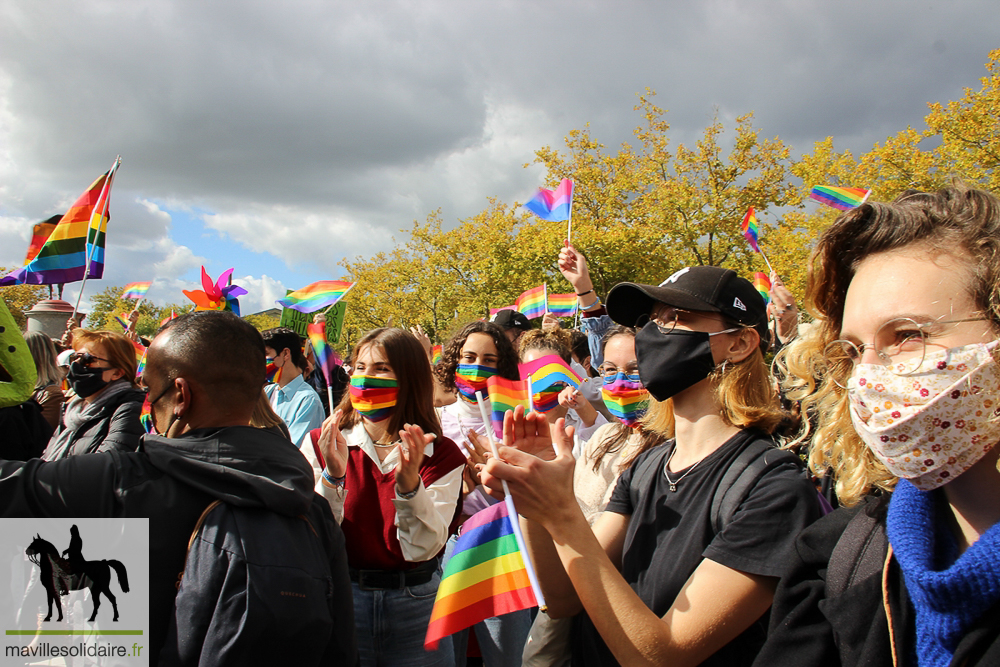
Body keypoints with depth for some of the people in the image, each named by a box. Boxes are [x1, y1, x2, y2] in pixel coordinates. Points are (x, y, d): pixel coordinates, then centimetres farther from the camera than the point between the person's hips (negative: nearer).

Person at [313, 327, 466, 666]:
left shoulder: (441, 455, -5)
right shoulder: (322, 444, -4)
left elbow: (423, 547, -14)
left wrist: (409, 483, -29)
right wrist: (333, 475, -26)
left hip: (416, 605, 0)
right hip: (339, 597, 0)